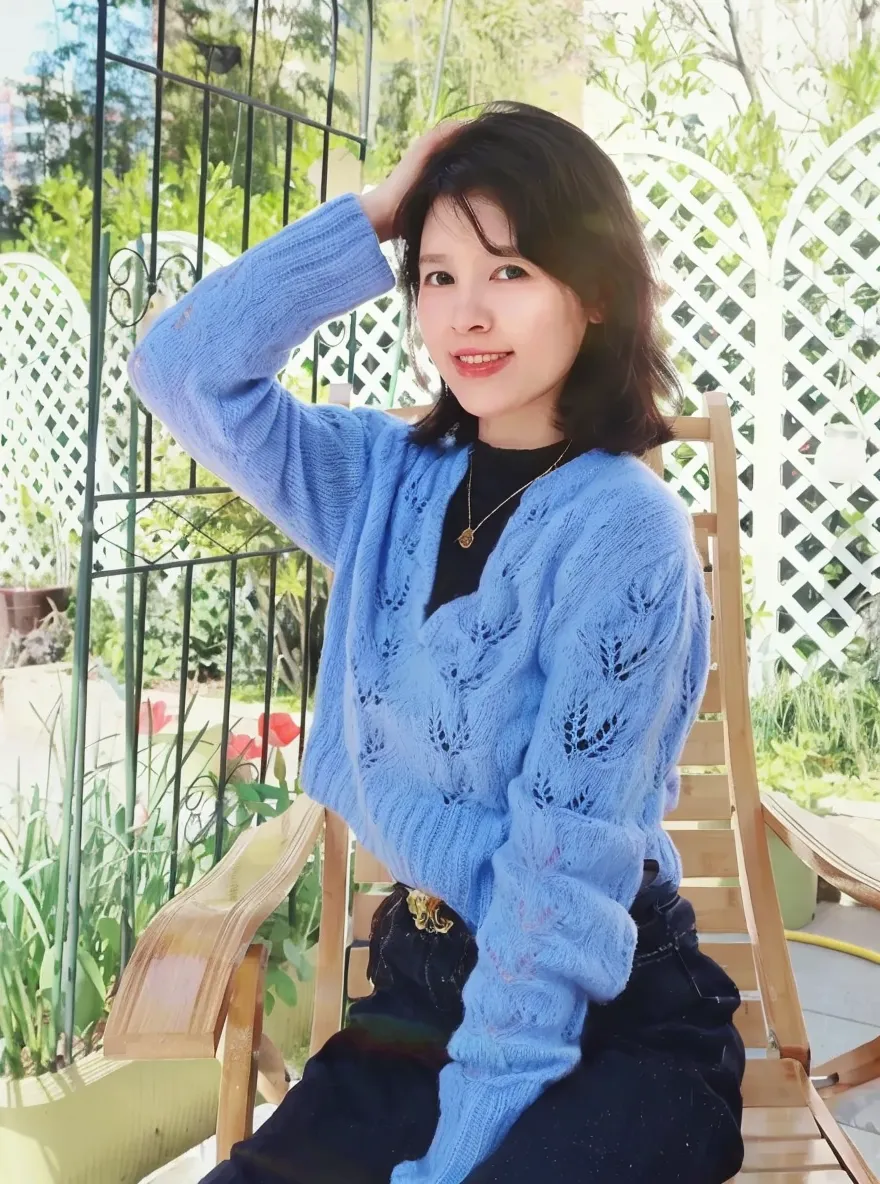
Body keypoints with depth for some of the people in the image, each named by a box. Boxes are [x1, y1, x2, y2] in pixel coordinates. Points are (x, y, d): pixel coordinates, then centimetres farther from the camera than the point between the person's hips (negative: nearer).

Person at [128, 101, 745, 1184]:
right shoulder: (391, 481, 2)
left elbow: (569, 860, -19)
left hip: (607, 1019, -5)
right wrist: (369, 219, -5)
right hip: (418, 981, 5)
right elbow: (183, 368, 0)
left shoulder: (624, 531, -16)